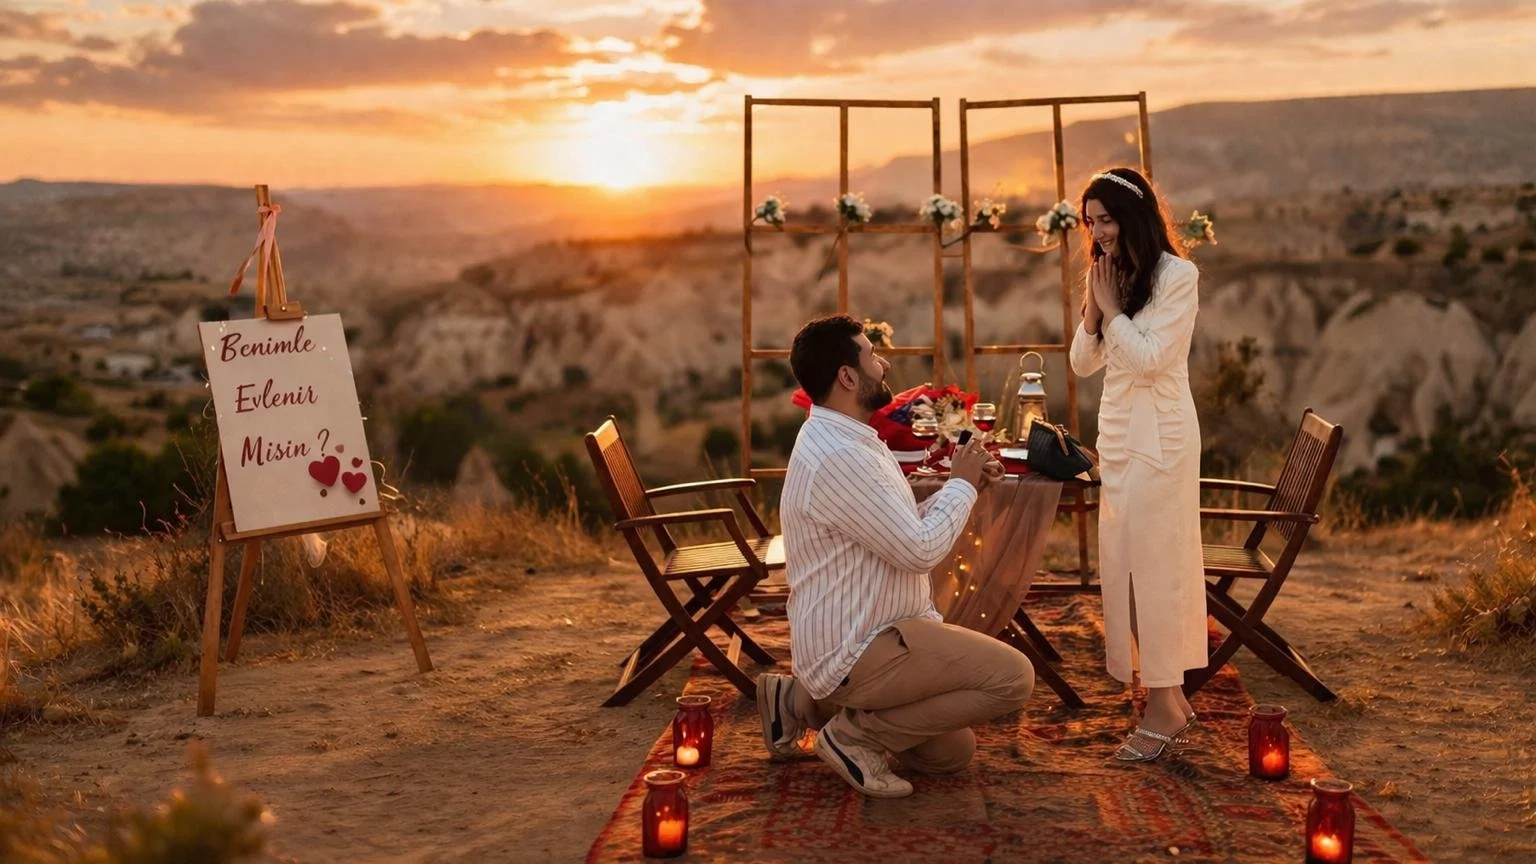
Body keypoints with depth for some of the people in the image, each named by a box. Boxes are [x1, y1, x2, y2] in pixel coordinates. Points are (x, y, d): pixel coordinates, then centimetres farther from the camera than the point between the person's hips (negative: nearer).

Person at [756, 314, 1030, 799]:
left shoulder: (844, 440, 11)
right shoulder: (838, 458, -24)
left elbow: (906, 527, 16)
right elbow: (920, 550, -24)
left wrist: (962, 484, 4)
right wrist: (961, 484, -9)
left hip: (861, 635, 11)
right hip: (857, 653, -11)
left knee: (951, 754, 19)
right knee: (1013, 676, -19)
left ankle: (803, 703, 19)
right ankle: (856, 734, -8)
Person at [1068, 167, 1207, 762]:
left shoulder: (1176, 276, -8)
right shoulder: (1110, 278, 12)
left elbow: (1150, 358, -16)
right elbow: (1083, 363, 11)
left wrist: (1112, 307, -9)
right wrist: (1092, 306, -2)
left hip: (1159, 434, -8)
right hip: (1117, 433, 8)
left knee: (1152, 563, -7)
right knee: (1123, 563, 8)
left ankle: (1166, 705, -1)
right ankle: (1168, 697, 17)